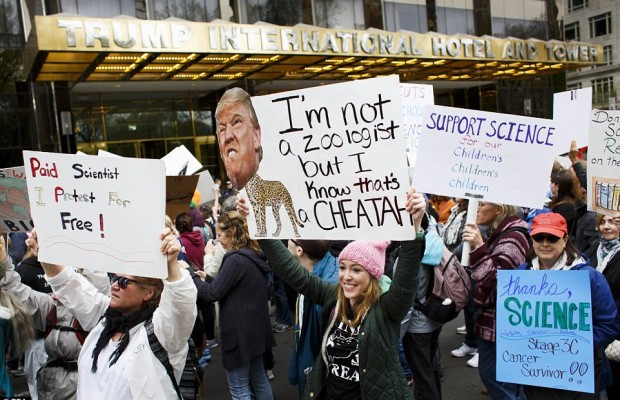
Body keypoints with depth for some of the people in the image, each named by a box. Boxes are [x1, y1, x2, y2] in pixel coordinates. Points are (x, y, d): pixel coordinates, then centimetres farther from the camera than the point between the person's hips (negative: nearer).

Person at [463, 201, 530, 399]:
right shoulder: (499, 234, 12)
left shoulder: (512, 238, -18)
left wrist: (479, 248, -31)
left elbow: (494, 283, -27)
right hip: (491, 323, 10)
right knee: (489, 374, 21)